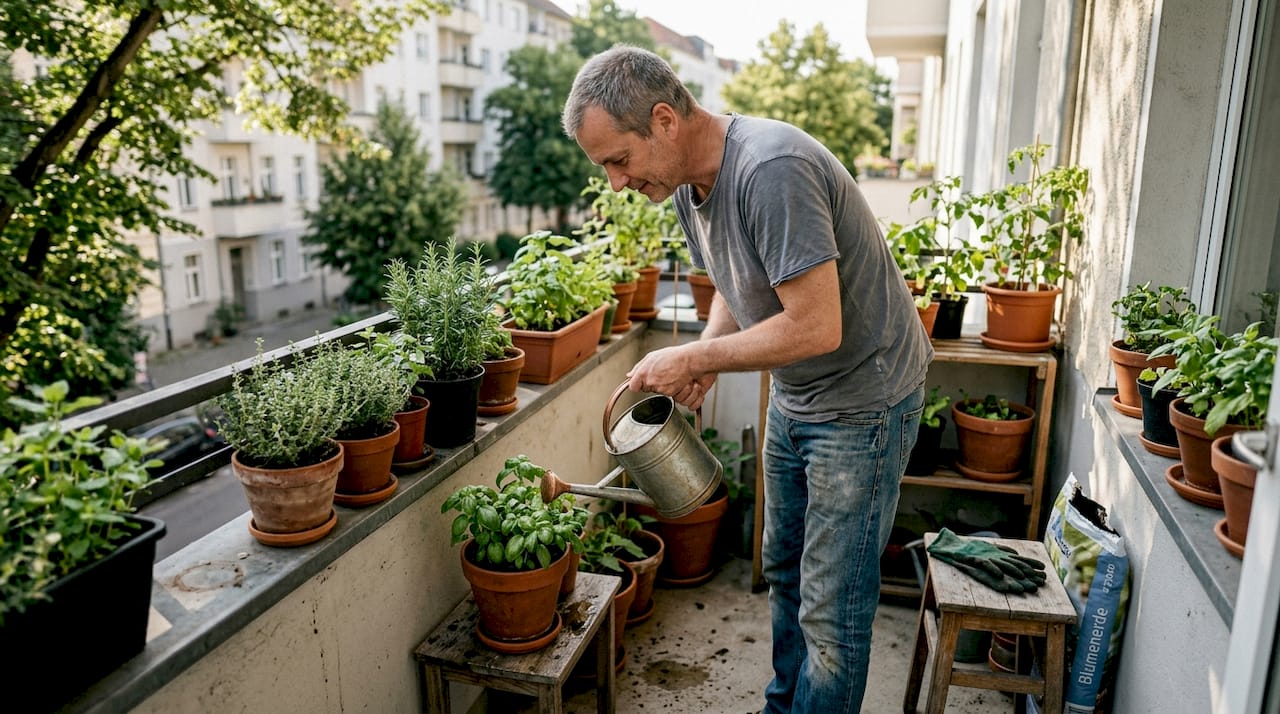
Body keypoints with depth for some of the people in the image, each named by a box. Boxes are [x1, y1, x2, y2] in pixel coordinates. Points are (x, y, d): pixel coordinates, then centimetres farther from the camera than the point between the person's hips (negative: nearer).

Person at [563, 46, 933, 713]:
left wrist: (694, 358, -21)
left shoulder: (773, 170, -30)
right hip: (792, 400, 9)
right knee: (784, 572, 21)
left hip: (863, 401, -9)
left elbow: (817, 327, -31)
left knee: (830, 611, 0)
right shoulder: (689, 183, 0)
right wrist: (701, 361, -6)